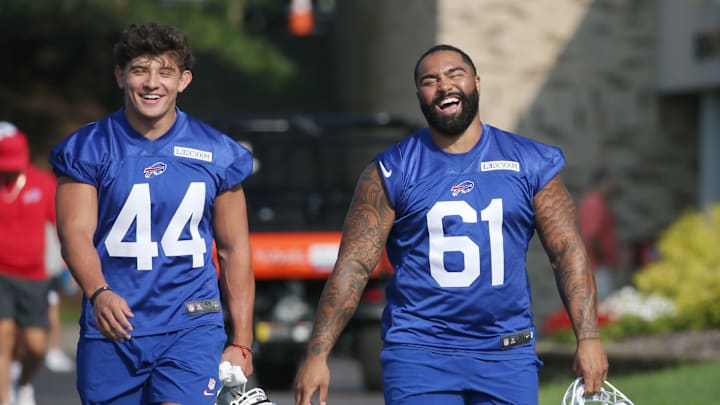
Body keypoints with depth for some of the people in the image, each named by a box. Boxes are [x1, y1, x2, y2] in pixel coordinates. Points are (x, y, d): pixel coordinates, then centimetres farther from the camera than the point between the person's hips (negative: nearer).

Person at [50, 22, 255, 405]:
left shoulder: (218, 153, 5)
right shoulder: (87, 148, 1)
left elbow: (234, 251, 10)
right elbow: (75, 233, -10)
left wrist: (241, 343, 7)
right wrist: (98, 293, -30)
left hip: (192, 329, -1)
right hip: (112, 329, 1)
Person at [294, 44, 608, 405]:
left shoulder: (531, 164, 6)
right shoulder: (391, 172, 2)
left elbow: (568, 253, 4)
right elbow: (354, 265, -2)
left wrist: (588, 338, -7)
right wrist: (317, 354, -11)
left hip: (507, 356, 2)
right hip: (419, 354, -2)